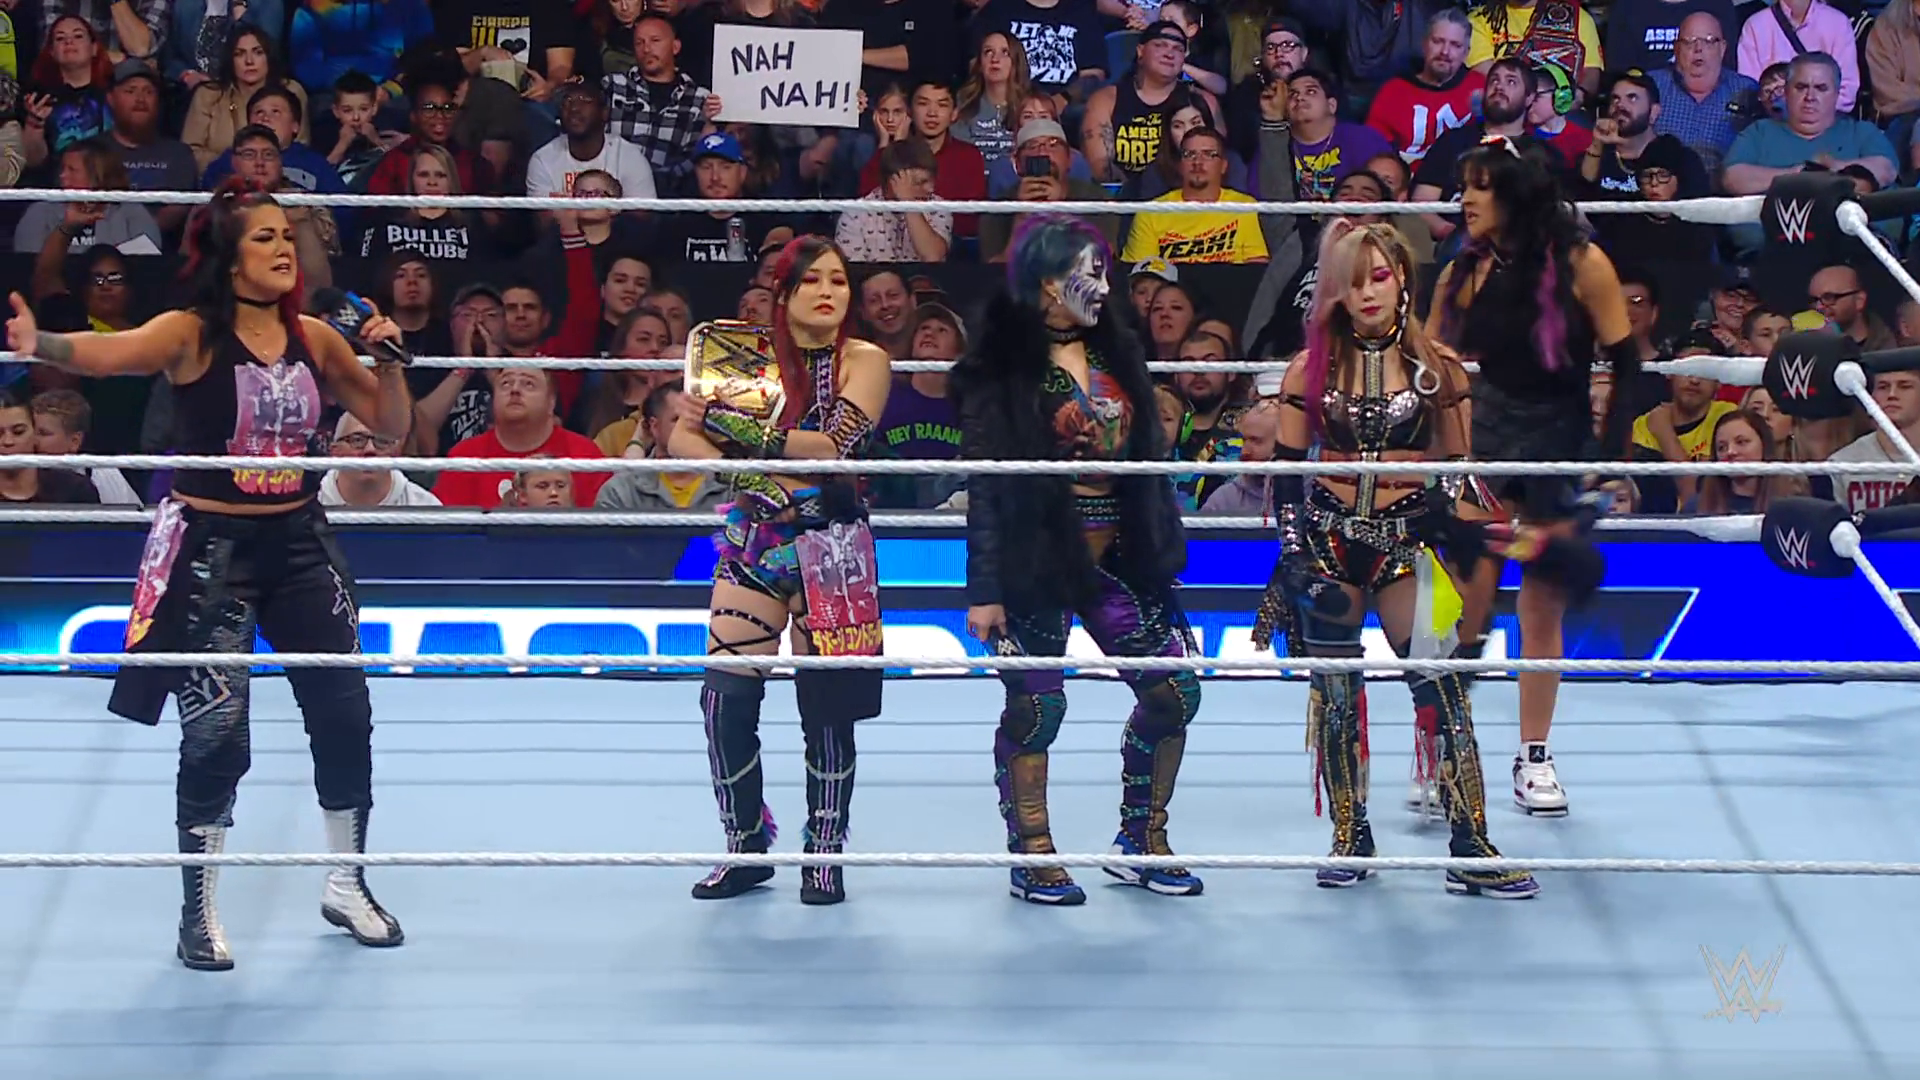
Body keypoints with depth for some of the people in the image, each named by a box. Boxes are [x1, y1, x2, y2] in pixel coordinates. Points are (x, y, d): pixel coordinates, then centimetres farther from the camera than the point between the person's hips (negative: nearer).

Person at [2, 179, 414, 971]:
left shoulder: (313, 338, 2)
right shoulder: (191, 335, -12)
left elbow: (390, 425, 10)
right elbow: (106, 353, -31)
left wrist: (389, 361, -9)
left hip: (299, 542, 5)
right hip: (210, 548, -5)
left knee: (344, 716, 9)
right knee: (215, 736, -4)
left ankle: (347, 886, 29)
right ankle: (198, 913, 13)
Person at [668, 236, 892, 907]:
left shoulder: (865, 362, -1)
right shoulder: (746, 354, 5)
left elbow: (833, 444, -17)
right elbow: (684, 438, -1)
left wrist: (739, 429, -19)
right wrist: (746, 472, -18)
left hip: (831, 547, -2)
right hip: (752, 541, 2)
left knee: (825, 703, -1)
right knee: (725, 697, -4)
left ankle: (825, 855, 12)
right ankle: (746, 849, 12)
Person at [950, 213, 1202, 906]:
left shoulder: (1117, 354, 11)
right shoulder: (1001, 372, -7)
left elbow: (1149, 461, 15)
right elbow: (986, 484, -10)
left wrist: (1162, 552, 13)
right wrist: (984, 589, -14)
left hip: (1118, 557, 6)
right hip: (1037, 560, -6)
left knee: (1175, 689, 2)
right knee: (1035, 706, -1)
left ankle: (1141, 841, 15)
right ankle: (1032, 857, 12)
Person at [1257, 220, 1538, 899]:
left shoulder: (1436, 369, 2)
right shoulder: (1312, 369, 3)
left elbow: (1459, 470, 8)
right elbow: (1286, 468, 6)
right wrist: (1293, 552, -2)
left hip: (1405, 542, -1)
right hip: (1329, 539, 1)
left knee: (1440, 685, -11)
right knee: (1334, 691, 4)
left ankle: (1470, 849, -10)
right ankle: (1351, 838, 17)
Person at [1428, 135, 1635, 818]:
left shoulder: (1582, 265, -8)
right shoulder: (1465, 272, -1)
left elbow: (1625, 365, -4)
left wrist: (1611, 456, -9)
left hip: (1559, 442, -1)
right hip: (1482, 435, 1)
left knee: (1544, 609, 7)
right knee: (1467, 607, -5)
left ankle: (1533, 758, 19)